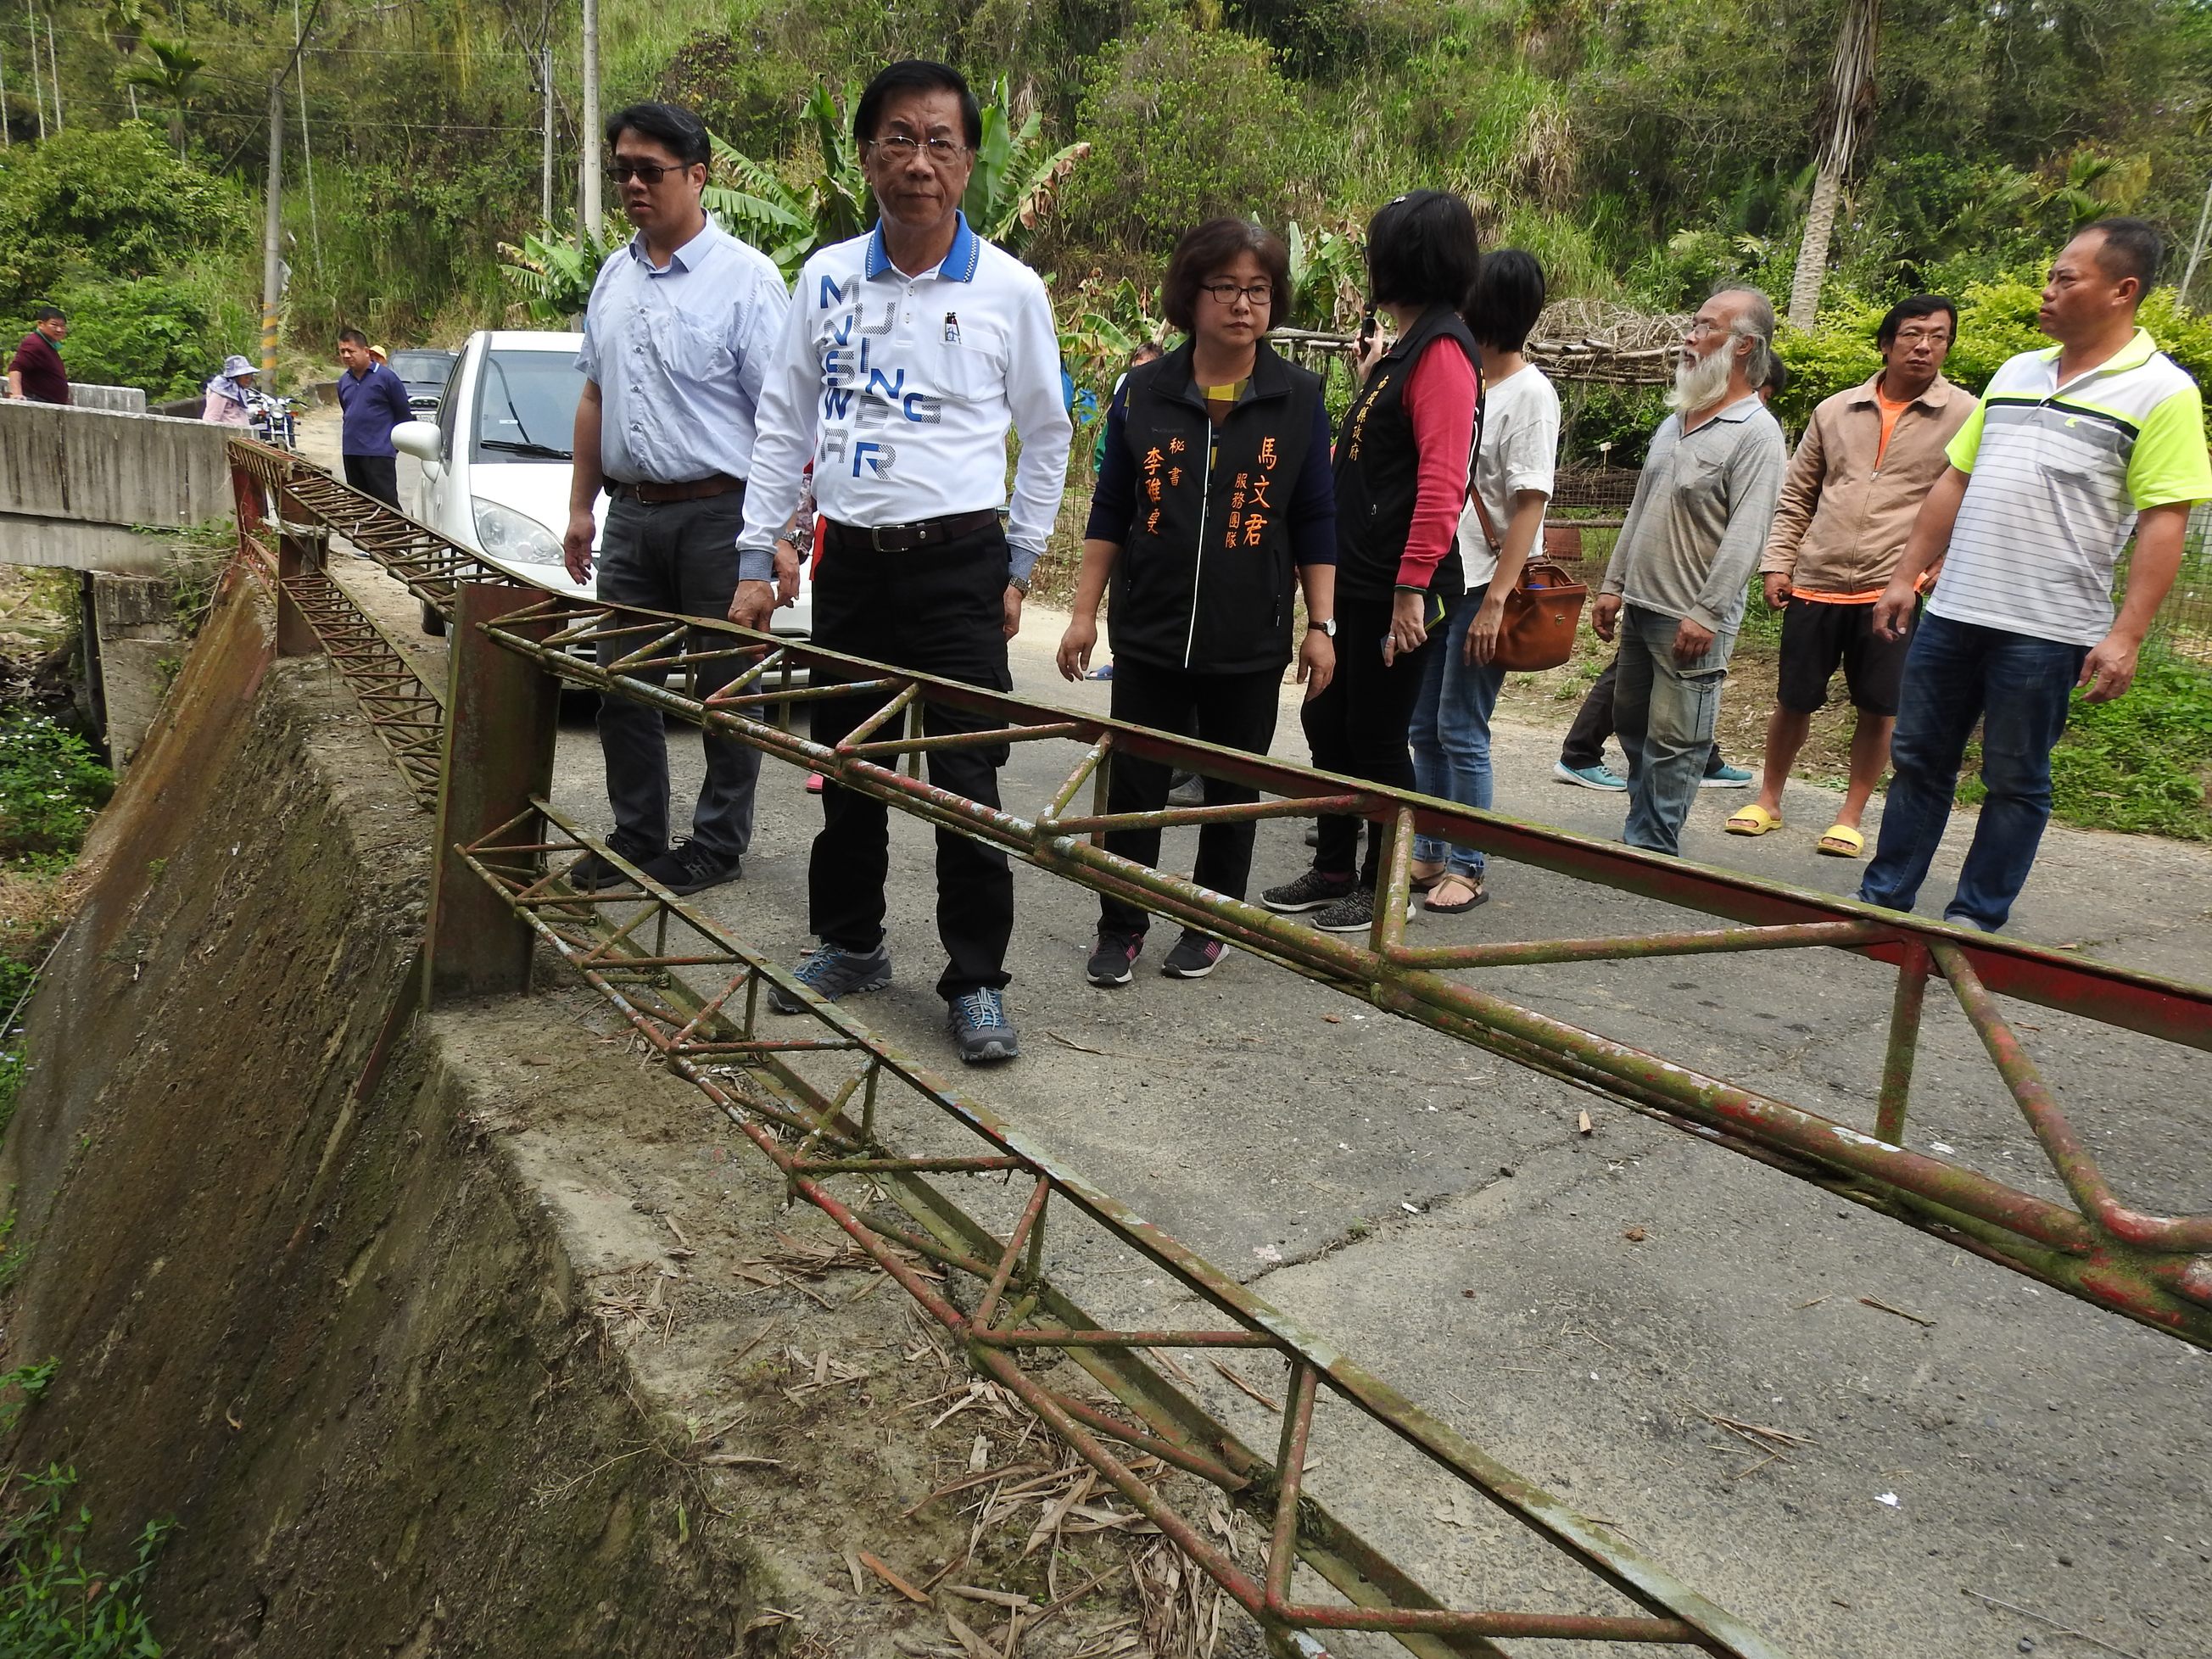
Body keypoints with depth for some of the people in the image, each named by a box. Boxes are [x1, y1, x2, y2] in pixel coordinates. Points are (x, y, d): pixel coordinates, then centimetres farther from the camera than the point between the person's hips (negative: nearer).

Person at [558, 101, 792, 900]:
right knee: (621, 685, 10)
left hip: (717, 514, -7)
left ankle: (717, 844, 17)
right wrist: (582, 506, 17)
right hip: (630, 513, 7)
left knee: (724, 690, 3)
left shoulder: (745, 277, -8)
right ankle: (636, 839, 24)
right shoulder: (614, 276, 14)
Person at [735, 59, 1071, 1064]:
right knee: (846, 767, 12)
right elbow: (784, 423, 9)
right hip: (849, 560, 4)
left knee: (965, 780, -4)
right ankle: (849, 945, 30)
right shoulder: (826, 277, 4)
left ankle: (976, 981, 8)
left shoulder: (1011, 289, -3)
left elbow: (1046, 435, 6)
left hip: (959, 564, -3)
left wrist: (1019, 567, 2)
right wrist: (756, 558, 5)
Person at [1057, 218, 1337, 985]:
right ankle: (1120, 928, 17)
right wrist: (1084, 611, 4)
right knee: (1134, 784, 3)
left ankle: (1209, 926, 26)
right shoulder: (1143, 392, 3)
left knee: (1232, 789, 10)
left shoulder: (1299, 398, 1)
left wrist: (1321, 625, -1)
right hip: (1149, 634, 1)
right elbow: (1110, 511, 7)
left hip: (1250, 642, 0)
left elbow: (1316, 523, 3)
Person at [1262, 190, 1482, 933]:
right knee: (1326, 720, 15)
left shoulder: (1442, 350, -14)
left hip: (1395, 588, -10)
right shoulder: (1404, 347, 17)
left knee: (1376, 736, 1)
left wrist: (1410, 588, -26)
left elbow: (1441, 479, -23)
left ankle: (1382, 888, 17)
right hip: (1354, 579, 10)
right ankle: (1333, 870, 29)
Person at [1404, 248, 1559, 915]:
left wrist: (1496, 601, -21)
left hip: (1480, 588, -7)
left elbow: (1529, 505, -16)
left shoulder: (1529, 394, -10)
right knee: (1424, 726, 12)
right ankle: (1428, 854, 23)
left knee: (1460, 732, -2)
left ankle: (1467, 868, 10)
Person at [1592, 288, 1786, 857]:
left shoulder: (1755, 433, -11)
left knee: (1673, 741, -3)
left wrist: (1706, 614, -23)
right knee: (1632, 725, 14)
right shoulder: (1675, 420, 14)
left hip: (1693, 618, -8)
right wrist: (1613, 585, 14)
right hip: (1640, 605, 8)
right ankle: (1639, 834, 26)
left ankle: (1652, 851, 5)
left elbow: (1745, 535, -18)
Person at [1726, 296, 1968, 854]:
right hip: (1816, 583, 2)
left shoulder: (1963, 416, -1)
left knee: (1879, 708, 5)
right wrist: (1777, 563, 4)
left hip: (1894, 588, -2)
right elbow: (1796, 497, 12)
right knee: (1794, 699, 10)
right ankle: (1768, 800, 26)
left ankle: (1851, 817, 20)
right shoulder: (1835, 410, 7)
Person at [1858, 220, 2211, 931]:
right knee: (1918, 760, 11)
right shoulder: (2016, 372, 13)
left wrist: (2125, 636, -17)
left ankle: (1974, 922, 14)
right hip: (1952, 610, 6)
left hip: (2047, 629, -6)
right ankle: (1883, 900, 21)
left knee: (2016, 783, 5)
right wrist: (1905, 576, 11)